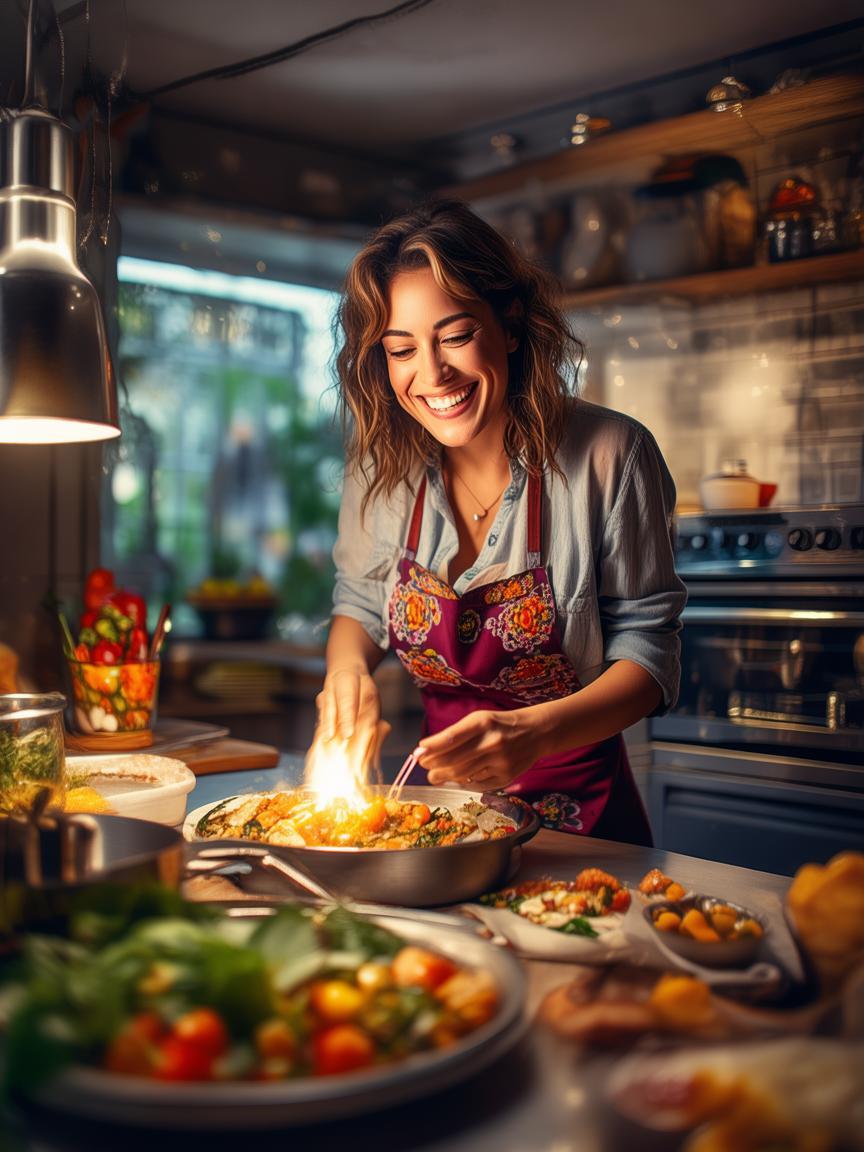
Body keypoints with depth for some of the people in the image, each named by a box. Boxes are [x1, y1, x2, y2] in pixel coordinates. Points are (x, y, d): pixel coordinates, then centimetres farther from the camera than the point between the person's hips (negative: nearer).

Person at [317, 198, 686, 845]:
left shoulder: (609, 455, -14)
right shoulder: (380, 464, -4)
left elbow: (648, 647, -10)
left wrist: (534, 732, -27)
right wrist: (348, 667, -10)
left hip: (578, 808, -3)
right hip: (438, 800, 4)